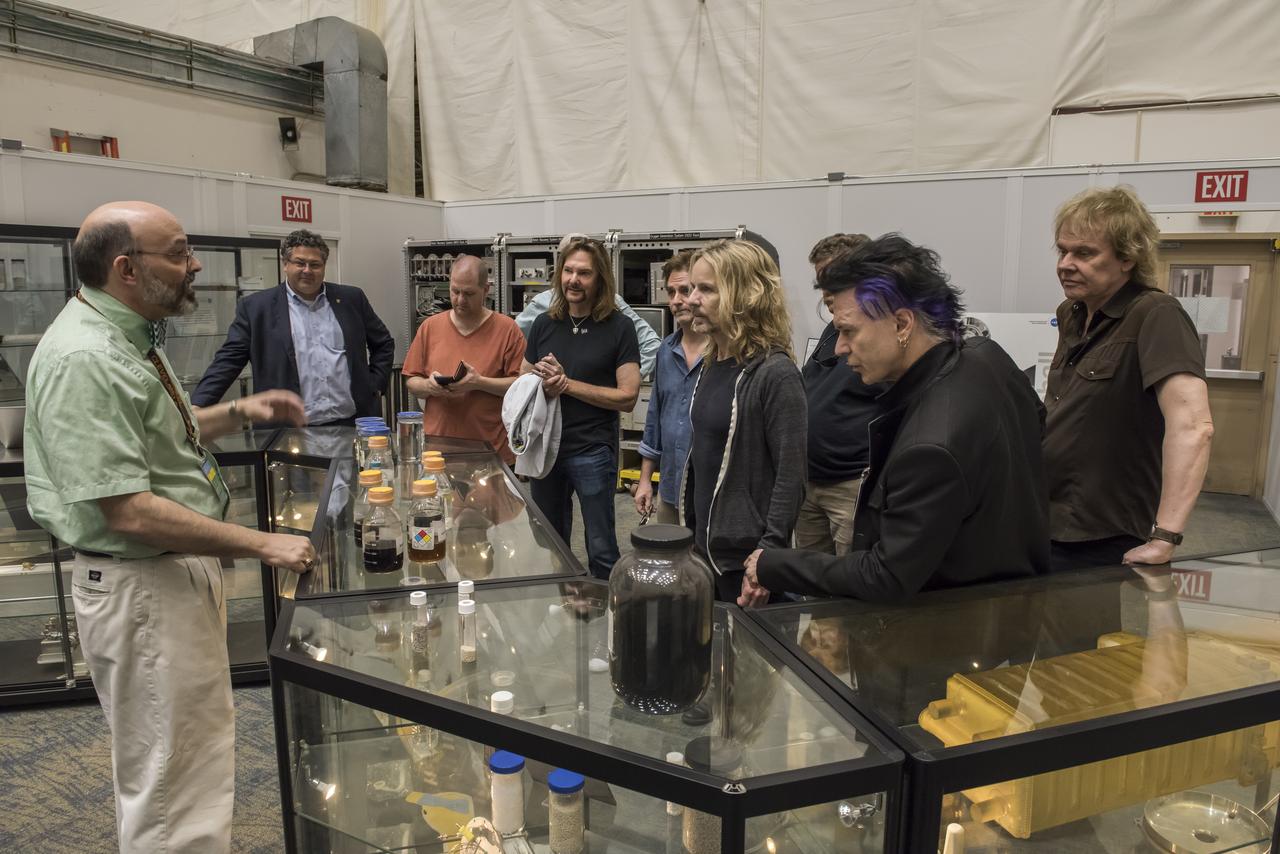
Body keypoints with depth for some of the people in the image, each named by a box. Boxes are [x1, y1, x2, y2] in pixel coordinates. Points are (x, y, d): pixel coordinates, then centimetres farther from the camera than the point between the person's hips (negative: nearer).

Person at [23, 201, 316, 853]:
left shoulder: (124, 338, 8)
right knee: (172, 783, 4)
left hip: (182, 573, 10)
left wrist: (238, 412, 9)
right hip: (139, 587, -10)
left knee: (194, 753, 26)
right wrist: (264, 546, -23)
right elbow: (130, 512, -27)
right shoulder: (84, 359, -23)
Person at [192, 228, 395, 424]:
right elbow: (227, 361, 2)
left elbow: (384, 343, 18)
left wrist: (372, 386, 7)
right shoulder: (256, 307, 4)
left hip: (352, 425, 2)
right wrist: (196, 410, -9)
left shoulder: (351, 299, 9)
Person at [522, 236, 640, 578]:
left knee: (601, 550, 4)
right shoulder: (544, 324, 6)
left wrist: (567, 384, -14)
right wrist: (542, 382, -11)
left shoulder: (618, 328, -7)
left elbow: (627, 396, -12)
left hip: (593, 451, -5)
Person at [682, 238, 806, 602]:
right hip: (704, 547, 7)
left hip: (746, 558, -7)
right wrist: (691, 530, 15)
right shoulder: (711, 367, 6)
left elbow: (790, 479, -18)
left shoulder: (776, 374, -17)